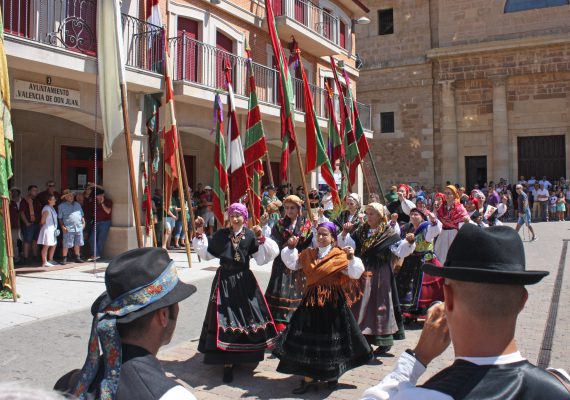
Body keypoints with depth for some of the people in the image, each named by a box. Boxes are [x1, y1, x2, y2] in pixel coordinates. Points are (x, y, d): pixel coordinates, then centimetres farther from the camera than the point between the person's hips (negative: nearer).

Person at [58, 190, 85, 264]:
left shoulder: (77, 204, 16)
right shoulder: (61, 206, 2)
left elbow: (82, 215, 19)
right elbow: (60, 218, 1)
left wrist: (83, 222, 8)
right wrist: (62, 226, -8)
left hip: (79, 227, 5)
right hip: (68, 229, -5)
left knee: (77, 244, 11)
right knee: (66, 245, -3)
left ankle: (77, 257, 21)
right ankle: (64, 259, 6)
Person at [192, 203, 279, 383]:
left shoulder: (250, 236, -3)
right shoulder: (220, 235, 1)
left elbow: (262, 258, -8)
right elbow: (206, 253, 8)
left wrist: (261, 238, -19)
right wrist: (200, 233, 2)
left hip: (244, 281, 0)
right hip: (224, 280, 0)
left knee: (247, 315, 6)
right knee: (225, 319, -2)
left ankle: (247, 354, 28)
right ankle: (227, 362, 3)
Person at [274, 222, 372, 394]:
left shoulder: (340, 255, -6)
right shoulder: (308, 254, 9)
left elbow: (355, 273, -11)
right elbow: (292, 264, 9)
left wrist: (352, 258, -25)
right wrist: (291, 248, -3)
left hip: (333, 302, -4)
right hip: (311, 301, 4)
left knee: (331, 339, 8)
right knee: (308, 339, 6)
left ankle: (333, 373, 29)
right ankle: (309, 378, 19)